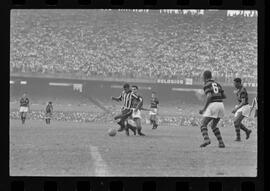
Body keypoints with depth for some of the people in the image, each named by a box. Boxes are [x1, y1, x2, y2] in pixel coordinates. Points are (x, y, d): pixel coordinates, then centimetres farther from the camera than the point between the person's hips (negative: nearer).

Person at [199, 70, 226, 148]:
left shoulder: (207, 85, -1)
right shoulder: (217, 84, 21)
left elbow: (209, 97, -16)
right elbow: (224, 96, 19)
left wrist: (204, 109, -11)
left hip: (212, 106, -7)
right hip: (221, 105, 7)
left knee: (203, 125, -4)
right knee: (213, 126, 24)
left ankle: (206, 139, -31)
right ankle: (221, 143, 10)